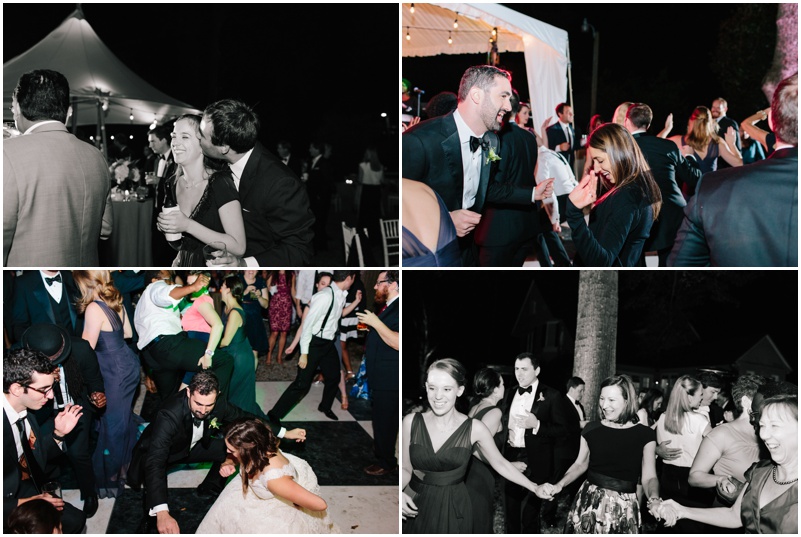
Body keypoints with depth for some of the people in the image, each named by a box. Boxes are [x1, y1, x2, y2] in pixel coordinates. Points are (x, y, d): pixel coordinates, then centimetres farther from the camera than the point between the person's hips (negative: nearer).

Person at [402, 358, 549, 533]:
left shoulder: (474, 428, -9)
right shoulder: (411, 421, -6)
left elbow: (500, 463, 4)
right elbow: (406, 469, 2)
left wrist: (534, 488, 6)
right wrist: (399, 493, -17)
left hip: (453, 509, -1)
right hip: (416, 507, 1)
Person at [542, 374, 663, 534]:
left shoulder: (644, 434, -5)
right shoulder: (591, 429, 1)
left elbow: (648, 477, -6)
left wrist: (654, 500, -25)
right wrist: (559, 485, -2)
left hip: (624, 507, -2)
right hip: (588, 502, 2)